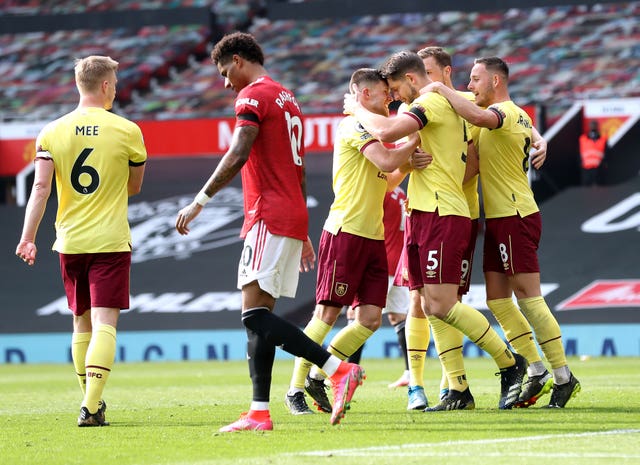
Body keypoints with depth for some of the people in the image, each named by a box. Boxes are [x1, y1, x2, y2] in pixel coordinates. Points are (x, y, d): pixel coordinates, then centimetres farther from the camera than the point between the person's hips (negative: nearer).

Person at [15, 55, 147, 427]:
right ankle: (91, 406, -20)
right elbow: (134, 187, 9)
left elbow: (41, 188, -5)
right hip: (111, 240, -3)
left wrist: (28, 238, -4)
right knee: (104, 323, -7)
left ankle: (91, 400, 24)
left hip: (70, 242, 3)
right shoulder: (127, 131, -4)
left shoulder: (52, 132, 1)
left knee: (82, 324, 15)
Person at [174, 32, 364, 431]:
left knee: (255, 314, -14)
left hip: (269, 218, -10)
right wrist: (302, 233, 27)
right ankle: (260, 413, 2)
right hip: (293, 218, 10)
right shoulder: (288, 98, 23)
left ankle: (339, 369, -22)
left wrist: (200, 202, -18)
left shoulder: (253, 95, -7)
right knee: (260, 314, 7)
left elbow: (237, 156, -19)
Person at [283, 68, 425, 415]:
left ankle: (317, 379, 12)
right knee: (327, 312, -7)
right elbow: (386, 162, -22)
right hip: (345, 231, -9)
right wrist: (415, 141, -8)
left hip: (372, 237, 9)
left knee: (370, 318, 2)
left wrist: (406, 165, 5)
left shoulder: (369, 130, 21)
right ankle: (295, 389, -1)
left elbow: (383, 181, 23)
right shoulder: (356, 126, -8)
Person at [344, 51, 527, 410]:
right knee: (432, 306, 3)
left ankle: (511, 364, -5)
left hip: (441, 215, -10)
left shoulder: (432, 101, -10)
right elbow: (472, 163, 27)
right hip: (425, 215, 10)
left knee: (442, 305, -13)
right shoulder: (451, 105, 21)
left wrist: (356, 109, -6)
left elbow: (386, 131, -24)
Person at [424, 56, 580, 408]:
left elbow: (479, 117, -37)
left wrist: (442, 90, -25)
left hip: (514, 217, -10)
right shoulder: (518, 116, 18)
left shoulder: (503, 112, -13)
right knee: (497, 298, 9)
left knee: (527, 296, -9)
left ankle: (563, 376, -6)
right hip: (500, 218, 10)